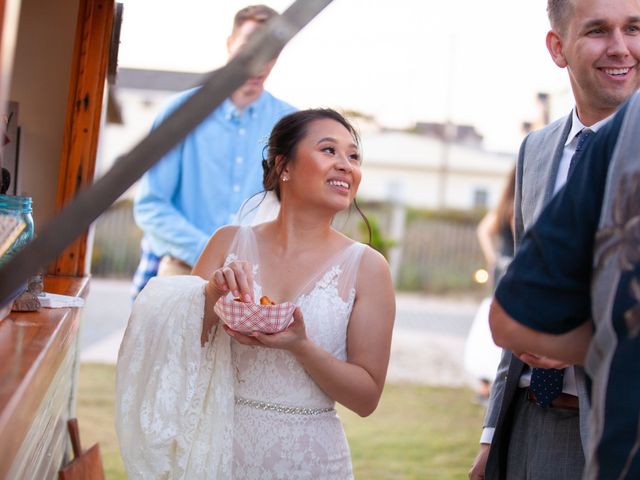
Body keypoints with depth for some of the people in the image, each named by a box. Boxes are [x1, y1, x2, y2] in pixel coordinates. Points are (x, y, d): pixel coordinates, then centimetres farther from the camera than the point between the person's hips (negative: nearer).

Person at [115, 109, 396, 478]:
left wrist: (301, 347, -21)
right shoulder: (230, 242, -2)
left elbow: (367, 398, -6)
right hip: (221, 450, 1)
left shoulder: (366, 267, -7)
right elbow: (176, 355, 0)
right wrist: (211, 296, -17)